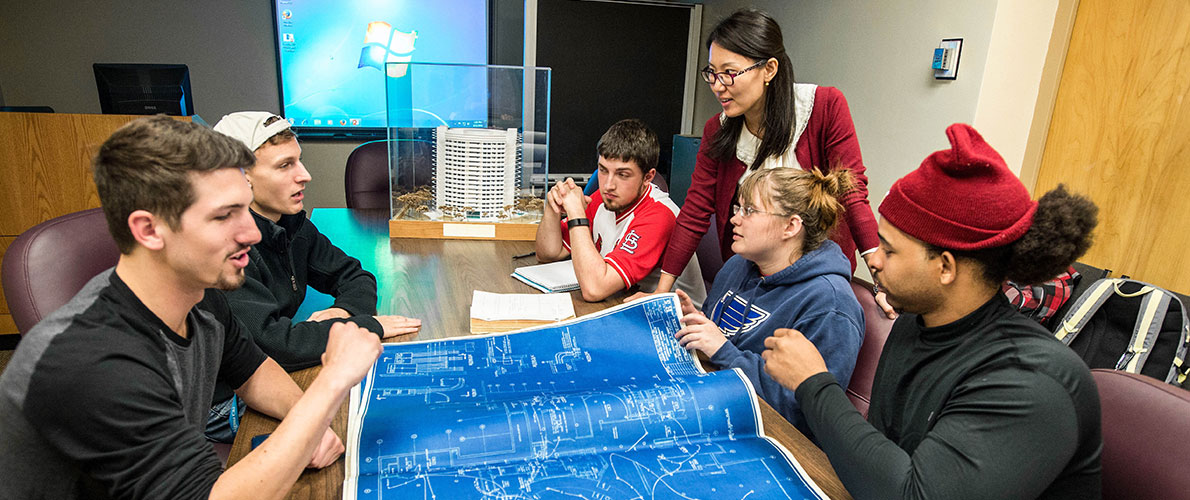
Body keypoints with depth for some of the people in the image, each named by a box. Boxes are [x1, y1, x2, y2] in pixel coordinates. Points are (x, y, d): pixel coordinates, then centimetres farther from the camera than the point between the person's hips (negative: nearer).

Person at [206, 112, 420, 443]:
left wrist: (344, 311, -15)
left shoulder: (291, 222, 0)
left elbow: (355, 277, 8)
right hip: (225, 405, -7)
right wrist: (368, 327, -25)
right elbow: (270, 344, -34)